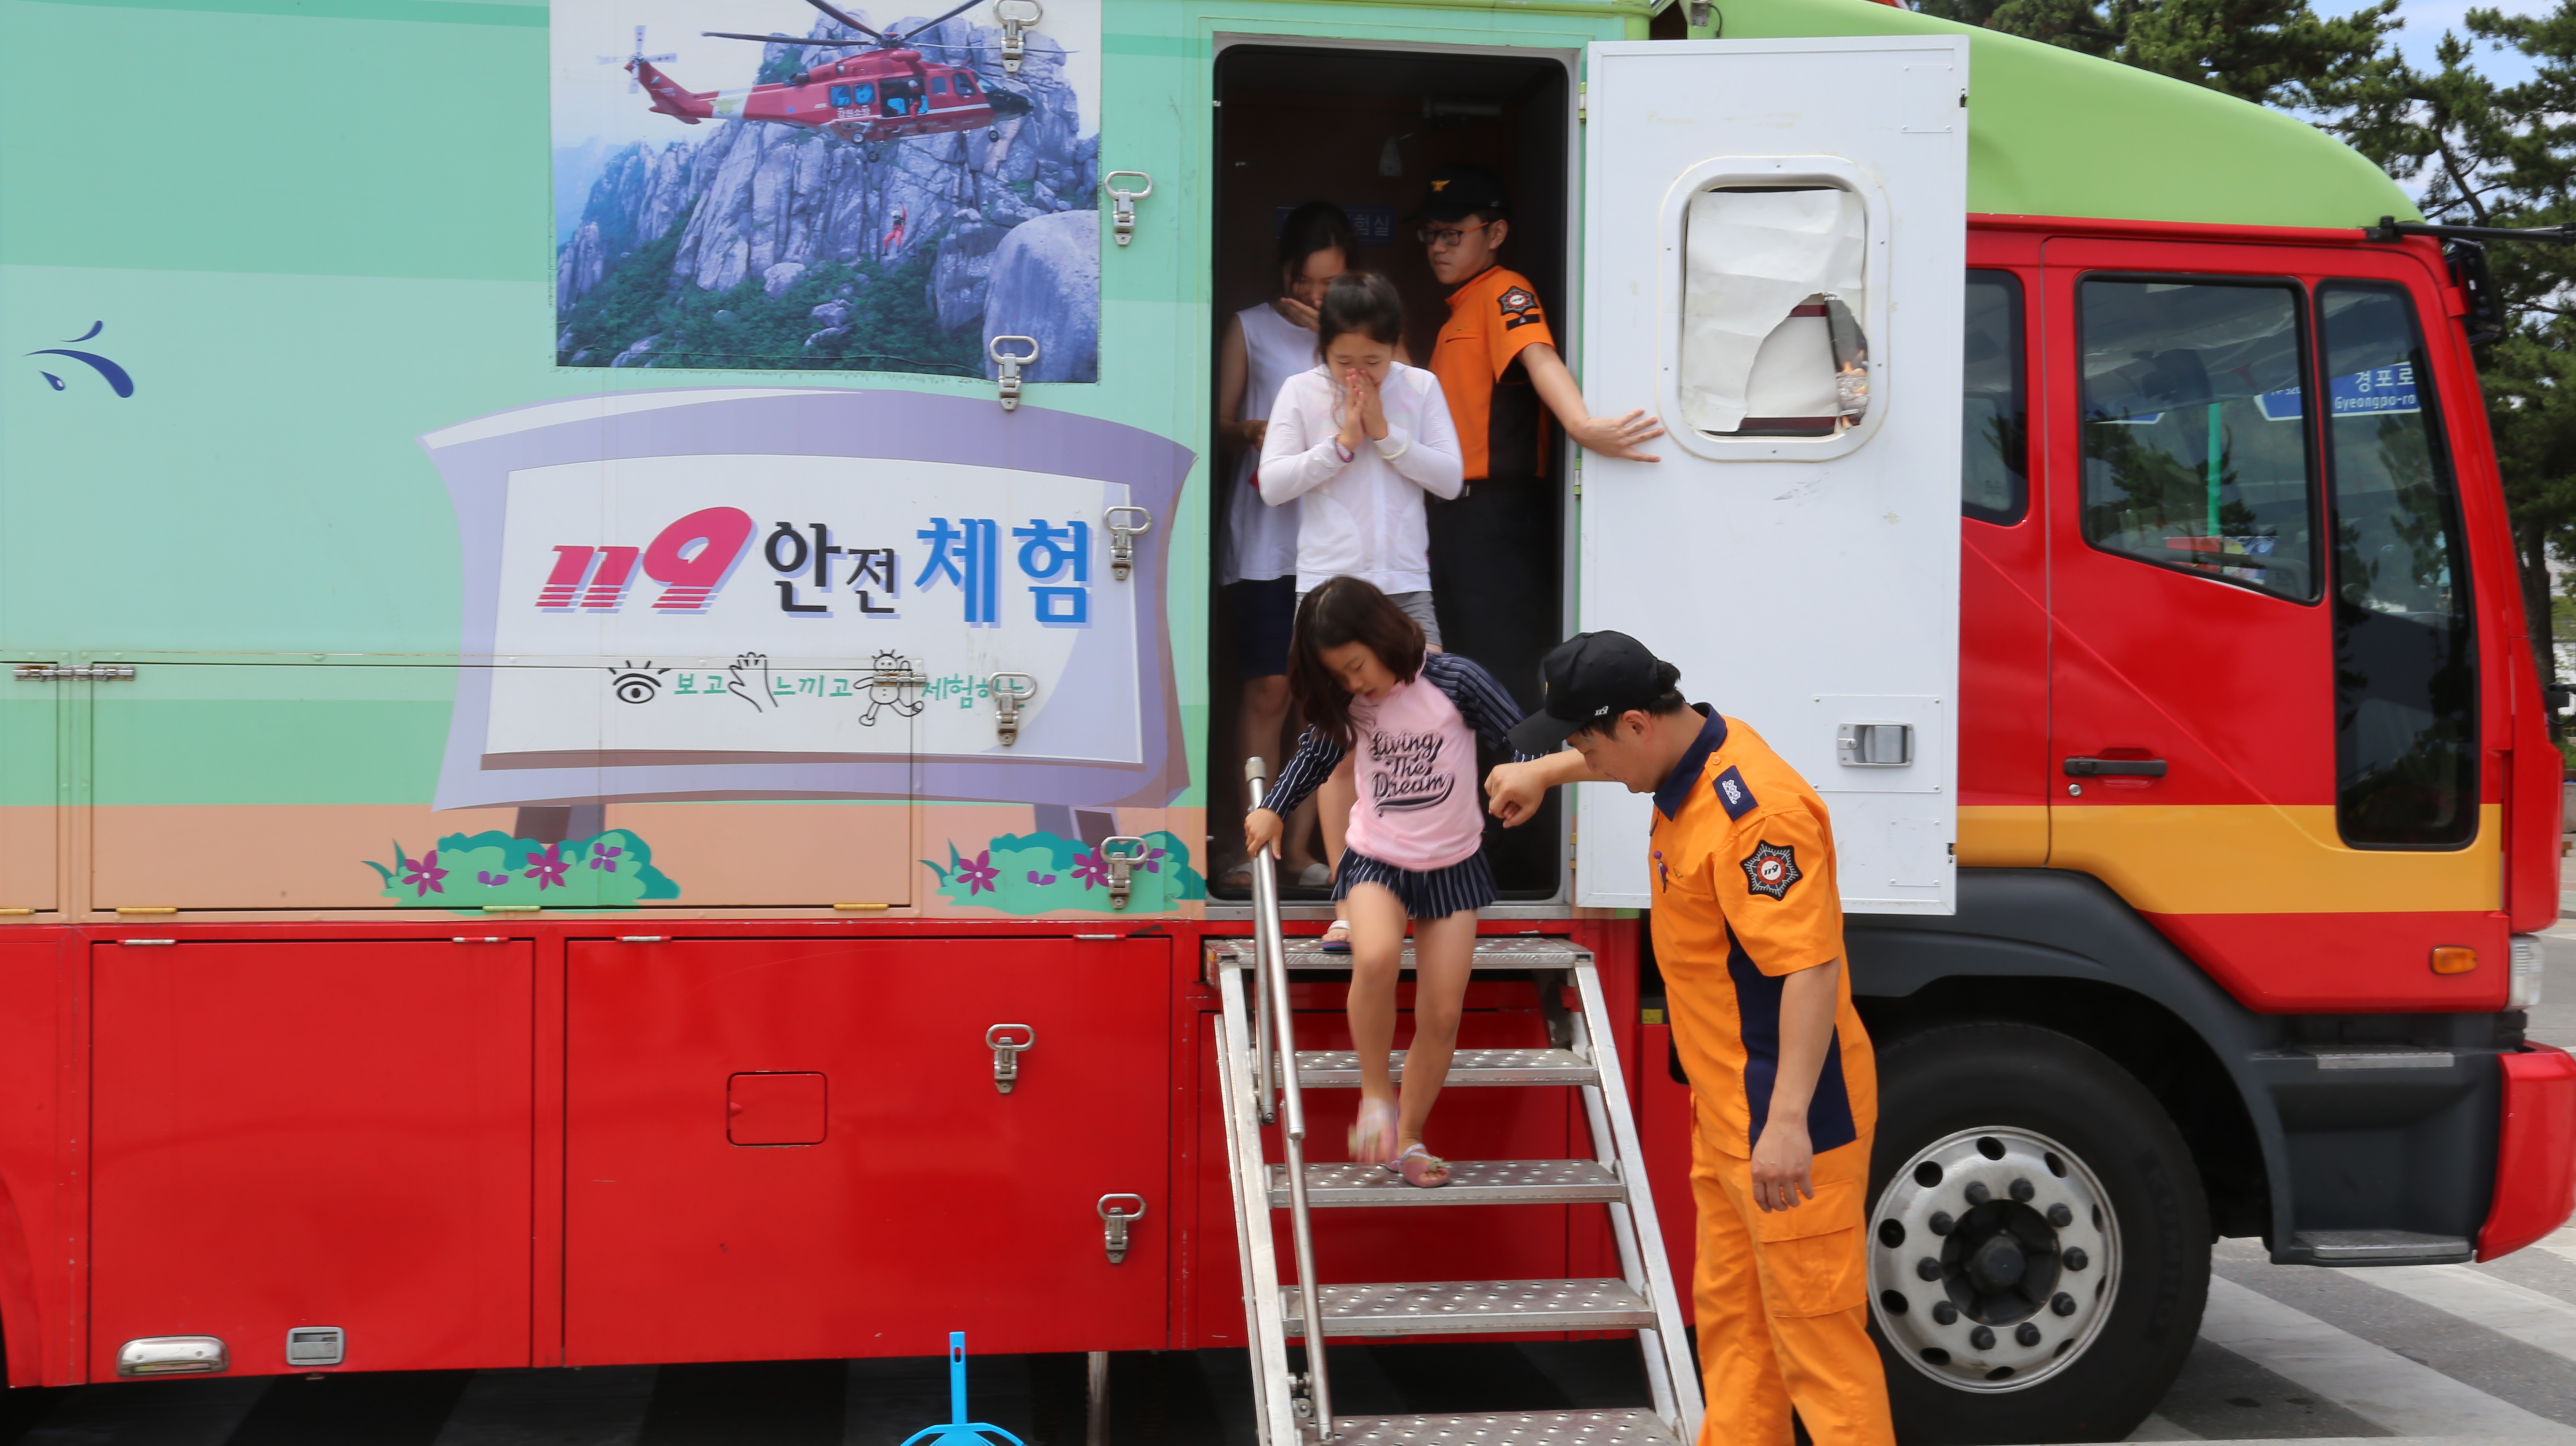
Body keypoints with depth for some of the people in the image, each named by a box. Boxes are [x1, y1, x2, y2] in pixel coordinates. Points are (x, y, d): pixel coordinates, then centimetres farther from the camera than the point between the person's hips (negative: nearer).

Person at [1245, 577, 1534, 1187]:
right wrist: (1272, 808, 10)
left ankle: (1409, 1137, 21)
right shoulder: (1349, 703, -3)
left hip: (1452, 865, -1)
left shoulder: (1455, 681, -14)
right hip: (1376, 860, 1)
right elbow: (1316, 753, 16)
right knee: (1377, 957, -31)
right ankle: (1376, 1096, -13)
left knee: (1441, 1014, 1)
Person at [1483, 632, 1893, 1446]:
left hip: (1787, 1122, -10)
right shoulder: (1695, 753, 6)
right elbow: (1616, 758, 33)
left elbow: (1812, 968, -30)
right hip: (1725, 1111, 10)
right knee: (1730, 1318, 16)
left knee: (1814, 1333, -6)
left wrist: (1788, 1121, -36)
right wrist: (1543, 772, 45)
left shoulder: (1755, 811, -24)